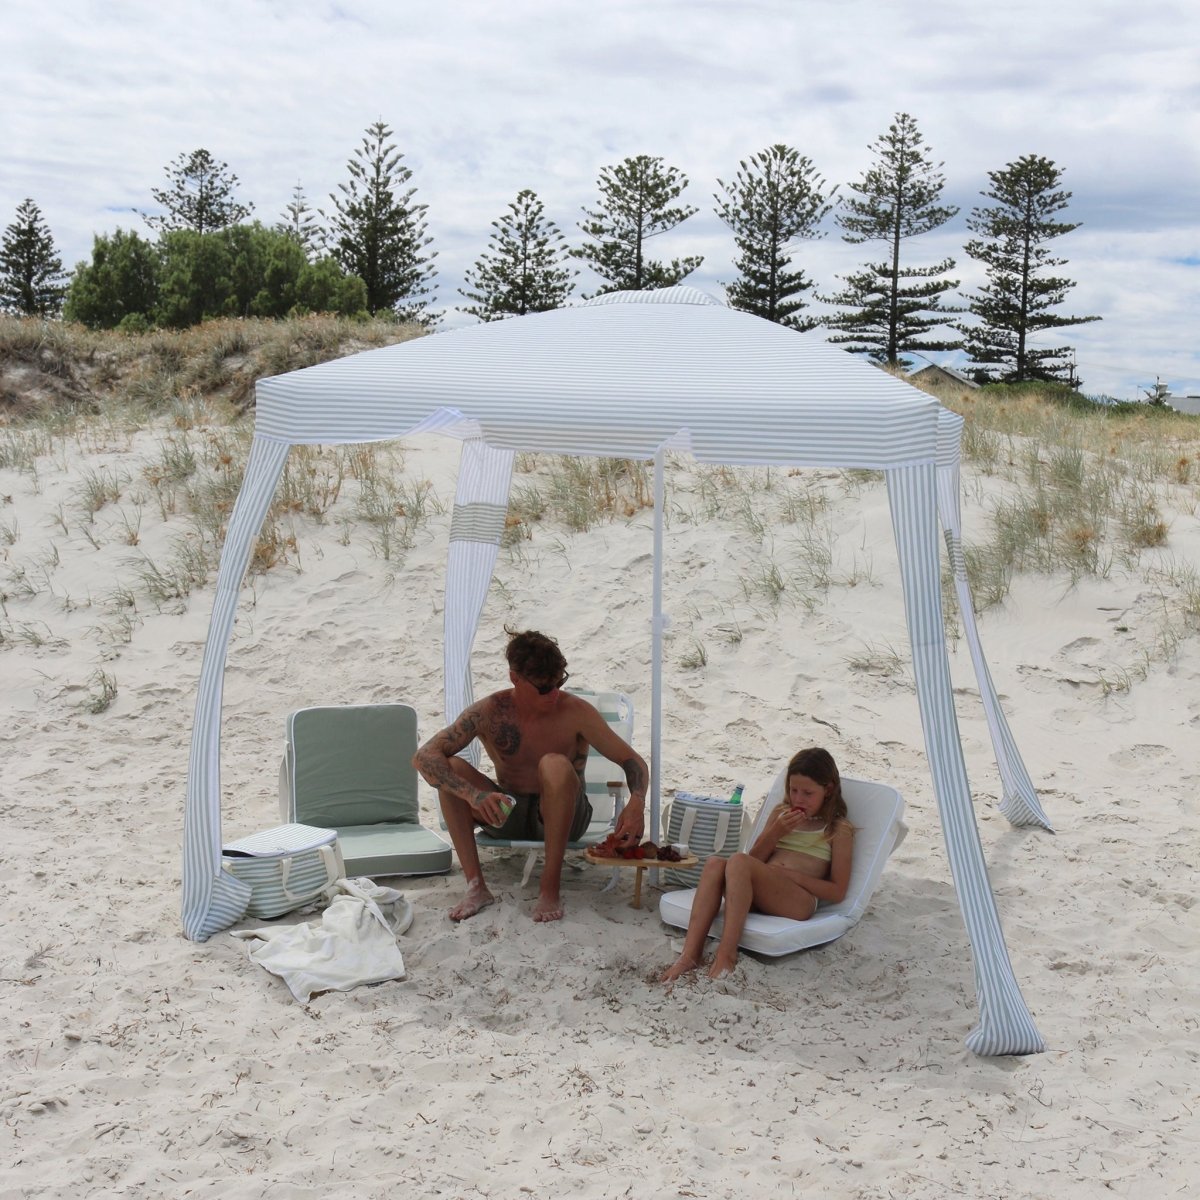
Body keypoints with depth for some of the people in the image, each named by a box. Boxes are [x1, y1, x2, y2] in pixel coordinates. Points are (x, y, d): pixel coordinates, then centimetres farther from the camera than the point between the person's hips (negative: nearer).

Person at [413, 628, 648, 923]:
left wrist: (636, 803, -35)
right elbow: (424, 757, -21)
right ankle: (476, 885, -22)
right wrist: (474, 794, -38)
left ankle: (551, 886, -27)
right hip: (508, 815, 2)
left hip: (562, 818, -2)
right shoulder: (489, 712, -14)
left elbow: (634, 761, -11)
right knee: (450, 769, -22)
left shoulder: (575, 712, -17)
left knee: (555, 765, -34)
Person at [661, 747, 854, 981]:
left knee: (738, 861, -31)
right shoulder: (781, 814, 23)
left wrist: (790, 874, -9)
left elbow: (837, 892, 0)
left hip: (800, 902, -5)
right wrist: (775, 833, -1)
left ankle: (726, 955, -35)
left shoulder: (839, 830, 7)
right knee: (715, 863, -27)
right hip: (760, 896, 5)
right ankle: (691, 954, -36)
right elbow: (755, 860, 16)